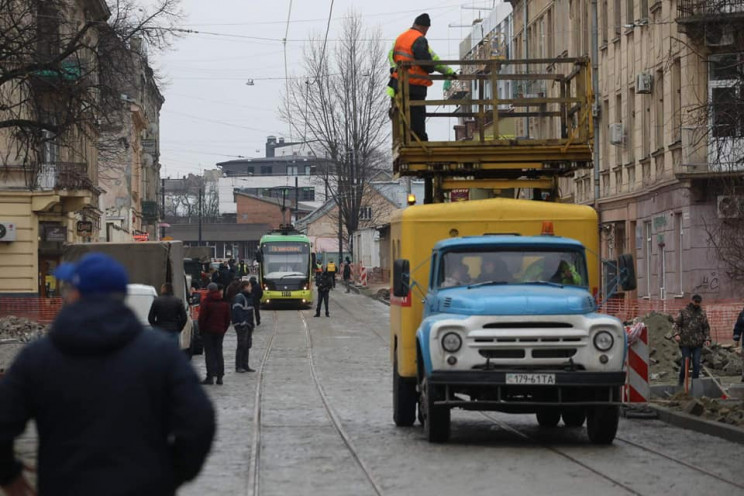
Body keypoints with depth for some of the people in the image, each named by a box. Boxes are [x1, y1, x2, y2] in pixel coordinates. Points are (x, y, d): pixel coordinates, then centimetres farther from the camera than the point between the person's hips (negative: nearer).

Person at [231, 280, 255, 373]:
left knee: (247, 346, 11)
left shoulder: (248, 297, 18)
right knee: (242, 345, -8)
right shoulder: (239, 297, -12)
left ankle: (245, 365, 17)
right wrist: (242, 323, -26)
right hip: (241, 325, -9)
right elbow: (237, 310, -21)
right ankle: (238, 366, -5)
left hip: (248, 324, 9)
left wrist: (251, 324, 17)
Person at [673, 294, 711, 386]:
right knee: (685, 363, 0)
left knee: (696, 363, 0)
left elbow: (706, 327, 13)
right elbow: (677, 323, 2)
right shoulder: (684, 311, 2)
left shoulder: (702, 313, 9)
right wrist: (677, 334, -14)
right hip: (685, 343, -2)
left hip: (698, 343, 2)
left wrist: (707, 338, 0)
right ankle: (681, 381, 17)